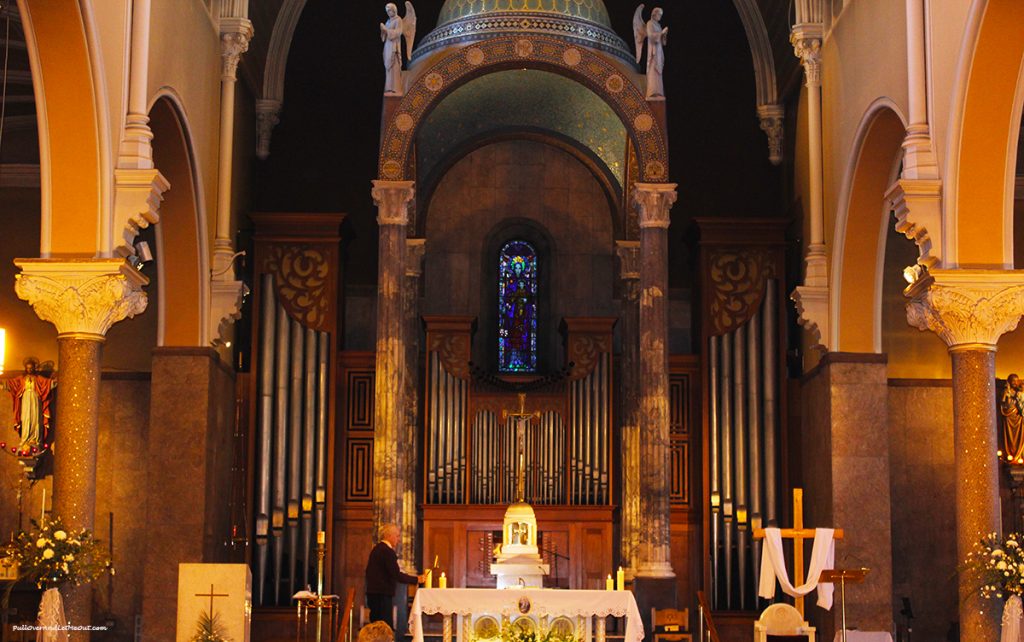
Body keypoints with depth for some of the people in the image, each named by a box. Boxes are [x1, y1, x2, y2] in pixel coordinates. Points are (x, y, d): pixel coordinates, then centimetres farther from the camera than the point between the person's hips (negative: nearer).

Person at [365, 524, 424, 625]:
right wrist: (416, 579, -10)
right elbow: (397, 575, -19)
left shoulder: (376, 549, 14)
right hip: (382, 595, -10)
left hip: (373, 593, 10)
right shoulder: (387, 551, -15)